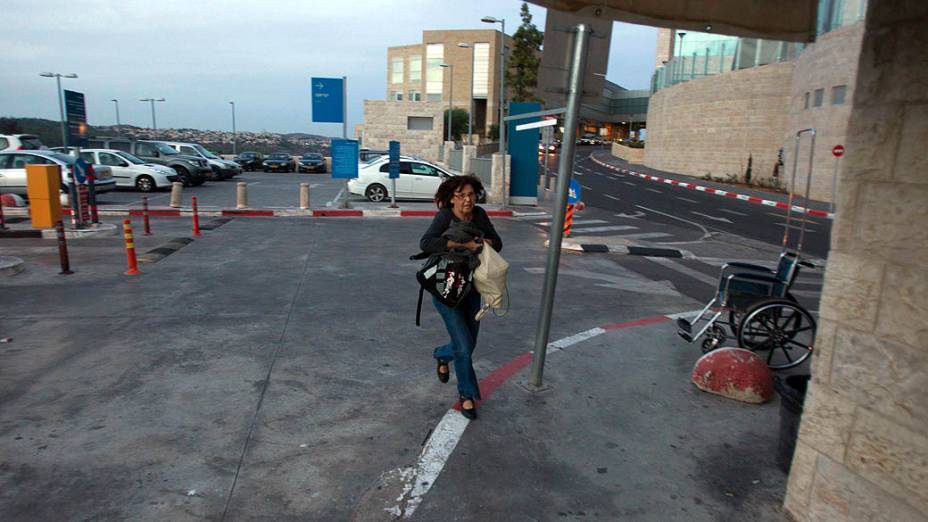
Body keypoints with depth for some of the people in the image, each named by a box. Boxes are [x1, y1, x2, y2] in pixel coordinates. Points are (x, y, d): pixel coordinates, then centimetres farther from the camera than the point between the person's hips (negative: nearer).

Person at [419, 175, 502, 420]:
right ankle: (467, 395, 15)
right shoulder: (445, 216, -17)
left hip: (471, 288, 6)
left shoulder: (479, 215, -1)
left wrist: (483, 242, -18)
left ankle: (441, 355, 49)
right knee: (464, 346, -7)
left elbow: (497, 243, 4)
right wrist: (462, 244, -33)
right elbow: (425, 243, -32)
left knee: (468, 344, 15)